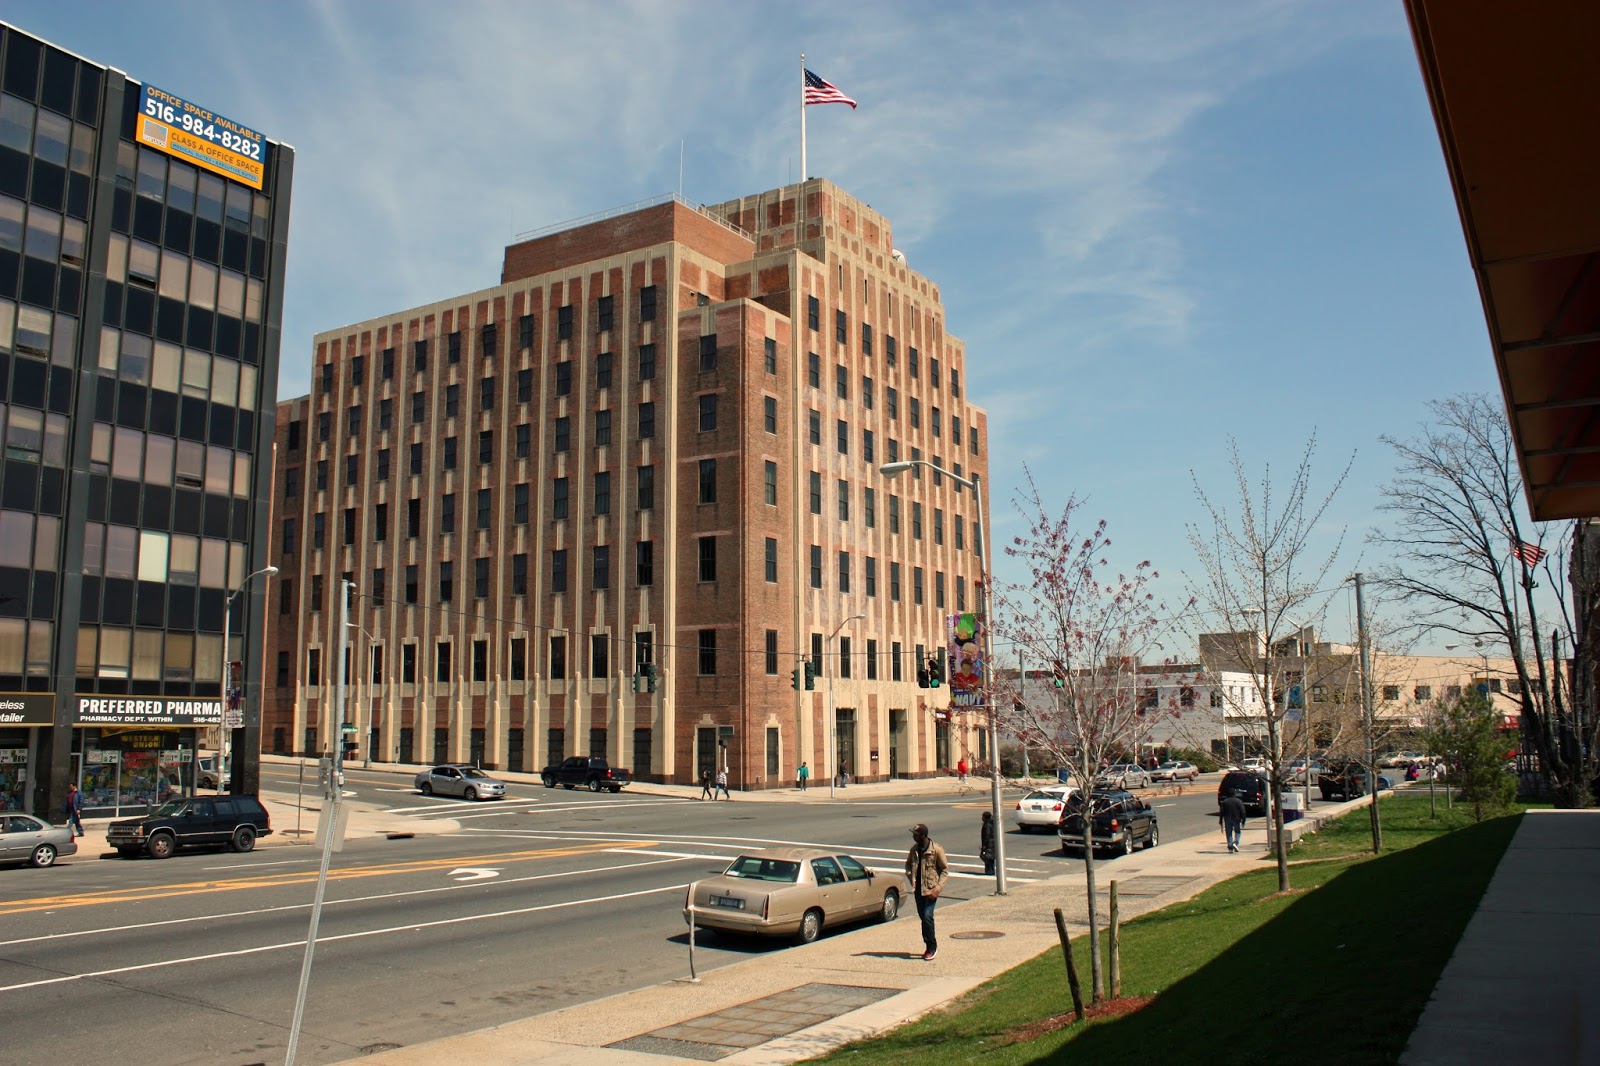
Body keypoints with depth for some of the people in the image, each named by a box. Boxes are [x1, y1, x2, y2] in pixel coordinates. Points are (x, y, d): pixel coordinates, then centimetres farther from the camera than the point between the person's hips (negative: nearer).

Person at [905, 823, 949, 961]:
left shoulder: (936, 850, -11)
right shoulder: (914, 849, 6)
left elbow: (945, 870, -7)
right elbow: (908, 863, 23)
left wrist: (938, 888, -16)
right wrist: (909, 872, 0)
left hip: (930, 889, -6)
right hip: (918, 888, 6)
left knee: (927, 916, -14)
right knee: (922, 917, 10)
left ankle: (931, 947, 1)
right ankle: (930, 947, 22)